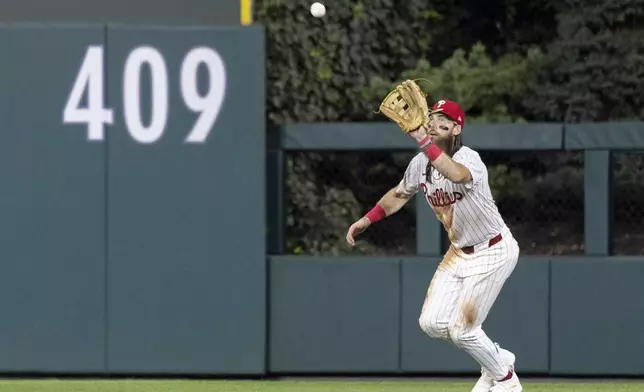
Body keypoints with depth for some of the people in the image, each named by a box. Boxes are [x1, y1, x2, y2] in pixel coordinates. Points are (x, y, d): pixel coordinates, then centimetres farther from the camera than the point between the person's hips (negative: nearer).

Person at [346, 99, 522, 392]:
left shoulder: (469, 159, -27)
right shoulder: (421, 162, -3)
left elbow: (457, 175, -53)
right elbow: (400, 194, 17)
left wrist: (422, 140, -58)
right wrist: (367, 219, 9)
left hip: (493, 252, -8)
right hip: (459, 252, 8)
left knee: (461, 330, -10)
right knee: (432, 323, 1)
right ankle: (497, 358, 22)